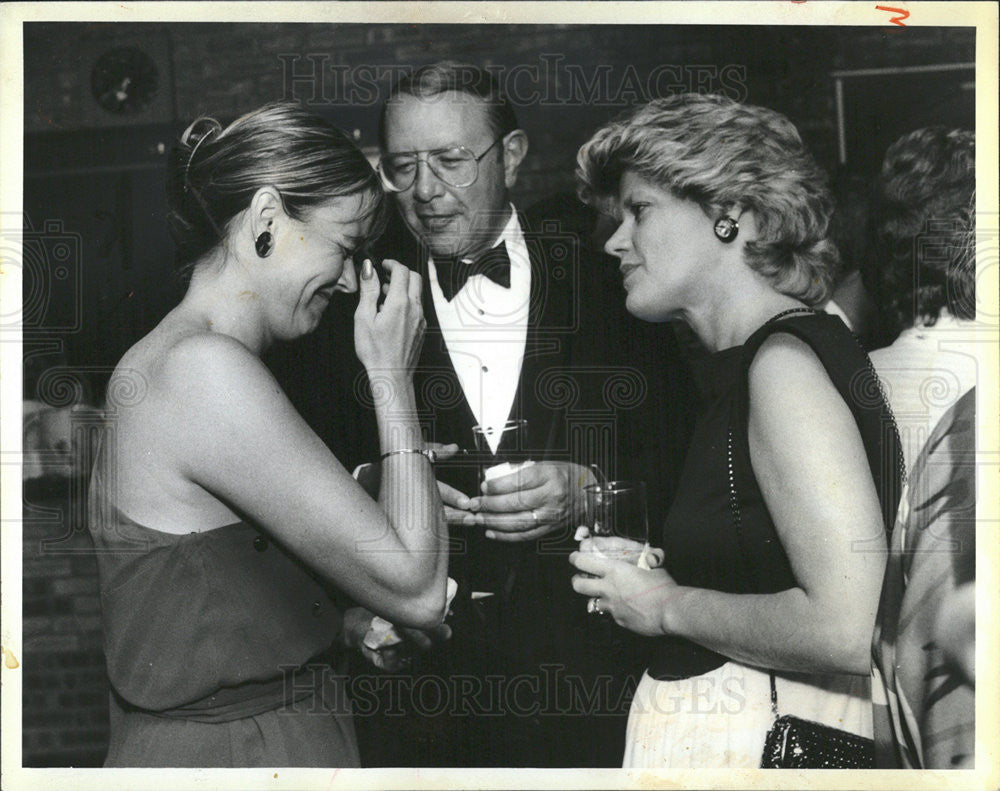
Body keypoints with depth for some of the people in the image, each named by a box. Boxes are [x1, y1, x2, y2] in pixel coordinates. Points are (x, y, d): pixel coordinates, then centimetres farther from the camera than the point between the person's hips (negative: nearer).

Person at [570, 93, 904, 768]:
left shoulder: (784, 361, -15)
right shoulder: (751, 361, 13)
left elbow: (847, 627, -24)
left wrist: (666, 605, -13)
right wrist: (656, 575, 5)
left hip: (765, 747, -8)